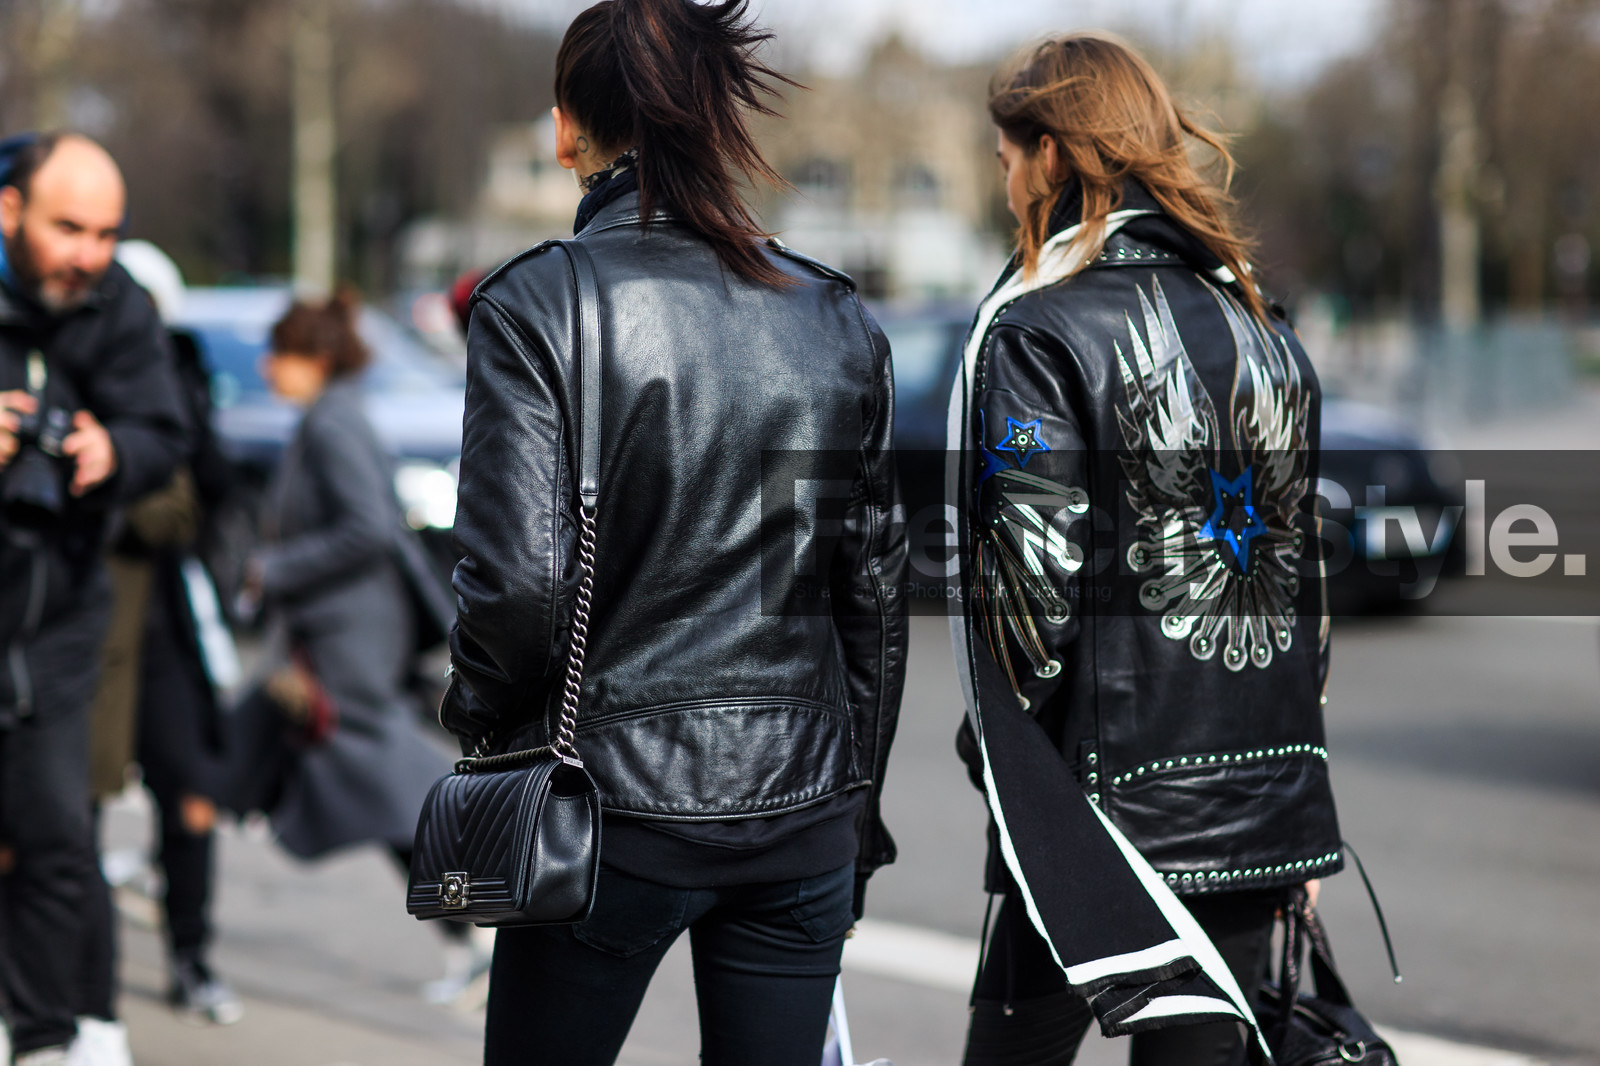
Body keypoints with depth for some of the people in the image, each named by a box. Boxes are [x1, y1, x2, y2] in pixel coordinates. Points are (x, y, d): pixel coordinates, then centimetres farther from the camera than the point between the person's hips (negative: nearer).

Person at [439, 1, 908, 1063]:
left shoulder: (537, 306, -8)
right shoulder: (837, 320, 5)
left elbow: (517, 576, -15)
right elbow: (876, 589, 9)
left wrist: (484, 723, 5)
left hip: (618, 795, -4)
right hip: (804, 805, 4)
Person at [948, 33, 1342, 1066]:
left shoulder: (1036, 337, -10)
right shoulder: (1265, 333, 10)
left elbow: (1035, 592, -16)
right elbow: (1307, 569, 14)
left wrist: (999, 741, -1)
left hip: (1112, 793, -6)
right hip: (1264, 803, 6)